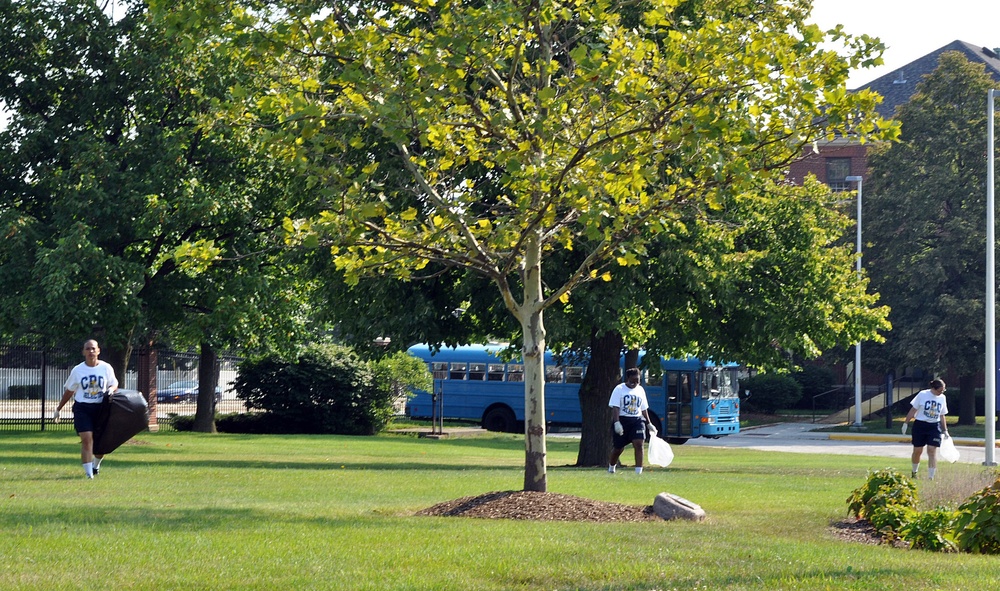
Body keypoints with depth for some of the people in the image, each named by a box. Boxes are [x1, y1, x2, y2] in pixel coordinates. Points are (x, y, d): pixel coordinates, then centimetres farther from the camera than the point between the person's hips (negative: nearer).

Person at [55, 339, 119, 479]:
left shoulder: (106, 368, 2)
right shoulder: (77, 370, 1)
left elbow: (114, 384, 15)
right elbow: (69, 391, 11)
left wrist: (111, 389, -11)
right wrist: (58, 409, 15)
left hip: (101, 408, 2)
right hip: (82, 408, -1)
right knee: (86, 439, -13)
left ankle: (96, 464, 37)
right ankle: (89, 473, -12)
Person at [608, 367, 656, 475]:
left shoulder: (640, 390, 10)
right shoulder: (619, 389, -5)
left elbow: (644, 409, 17)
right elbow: (615, 407, -12)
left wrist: (649, 424, 16)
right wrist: (617, 422, -23)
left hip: (637, 420, 3)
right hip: (622, 420, -3)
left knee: (639, 444, -16)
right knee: (618, 448, 6)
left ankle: (638, 471, -18)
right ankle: (611, 467, 33)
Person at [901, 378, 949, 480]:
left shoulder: (942, 398, 6)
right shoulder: (922, 395, -6)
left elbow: (942, 416, 15)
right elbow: (913, 410, -2)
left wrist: (945, 431, 13)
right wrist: (906, 423, -3)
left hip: (934, 427, 2)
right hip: (920, 425, -2)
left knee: (932, 451, -10)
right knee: (917, 451, 6)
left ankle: (931, 477, -10)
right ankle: (914, 472, 30)